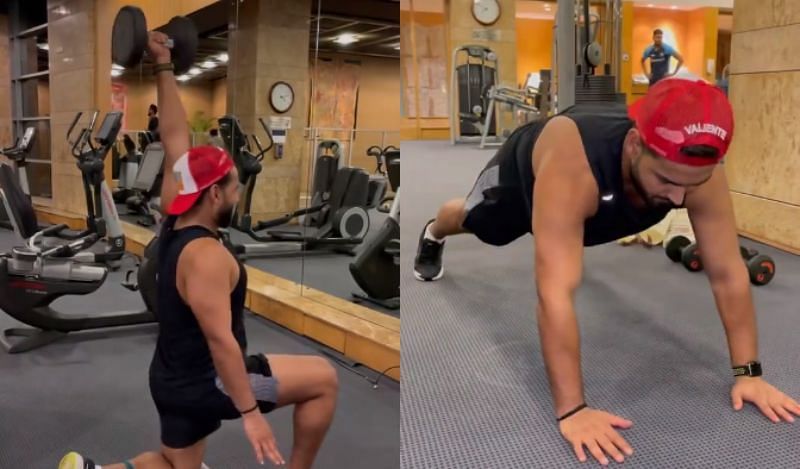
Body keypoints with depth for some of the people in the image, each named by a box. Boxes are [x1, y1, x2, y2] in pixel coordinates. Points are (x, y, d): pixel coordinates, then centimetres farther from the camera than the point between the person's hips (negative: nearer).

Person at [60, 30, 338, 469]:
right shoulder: (206, 255, -26)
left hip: (175, 378, 9)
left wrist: (164, 67, 9)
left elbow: (176, 139, 5)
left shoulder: (174, 223, 0)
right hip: (203, 382, -9)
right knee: (322, 378, -3)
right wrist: (249, 412, -26)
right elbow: (220, 340, -29)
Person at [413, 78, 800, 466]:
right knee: (475, 222, 28)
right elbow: (556, 293, -56)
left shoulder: (699, 169, -39)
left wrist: (748, 372, -32)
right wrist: (571, 409, -54)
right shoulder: (572, 167, -54)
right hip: (523, 176, -3)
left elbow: (728, 273, -31)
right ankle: (432, 235, 62)